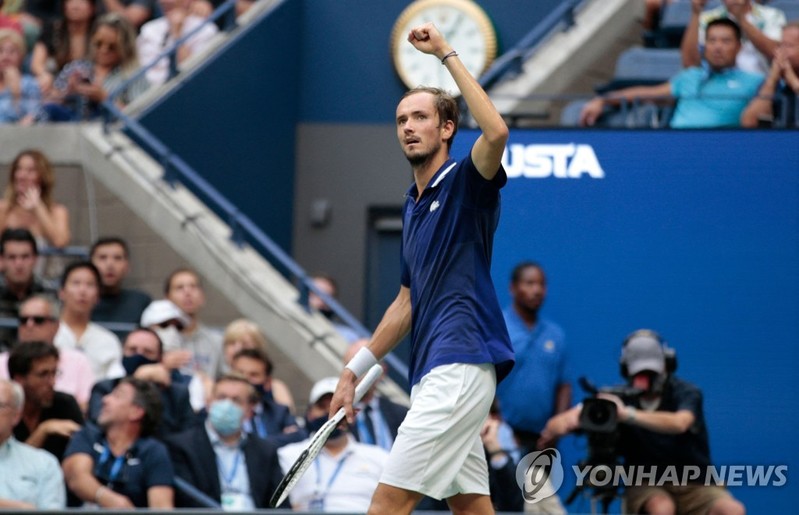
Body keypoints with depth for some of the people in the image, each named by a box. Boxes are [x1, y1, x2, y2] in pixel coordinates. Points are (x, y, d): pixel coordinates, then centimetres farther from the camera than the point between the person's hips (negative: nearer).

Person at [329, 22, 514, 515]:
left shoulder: (466, 184, -5)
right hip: (434, 375, 9)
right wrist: (356, 370, 24)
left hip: (459, 368, -9)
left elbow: (497, 132, -28)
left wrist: (446, 53, -23)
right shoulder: (414, 205, 20)